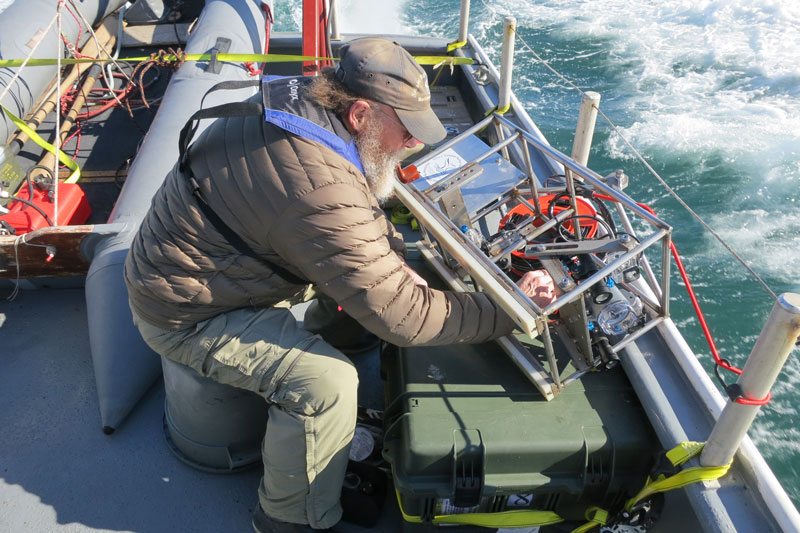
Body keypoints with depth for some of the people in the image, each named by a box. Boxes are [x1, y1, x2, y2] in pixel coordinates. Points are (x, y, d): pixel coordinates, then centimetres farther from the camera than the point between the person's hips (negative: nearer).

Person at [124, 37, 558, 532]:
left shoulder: (297, 102, -5)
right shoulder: (320, 190, -35)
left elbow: (359, 216, 11)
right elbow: (400, 316, -30)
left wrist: (394, 259, -6)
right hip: (188, 315, -9)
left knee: (357, 276, 10)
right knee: (326, 380, -25)